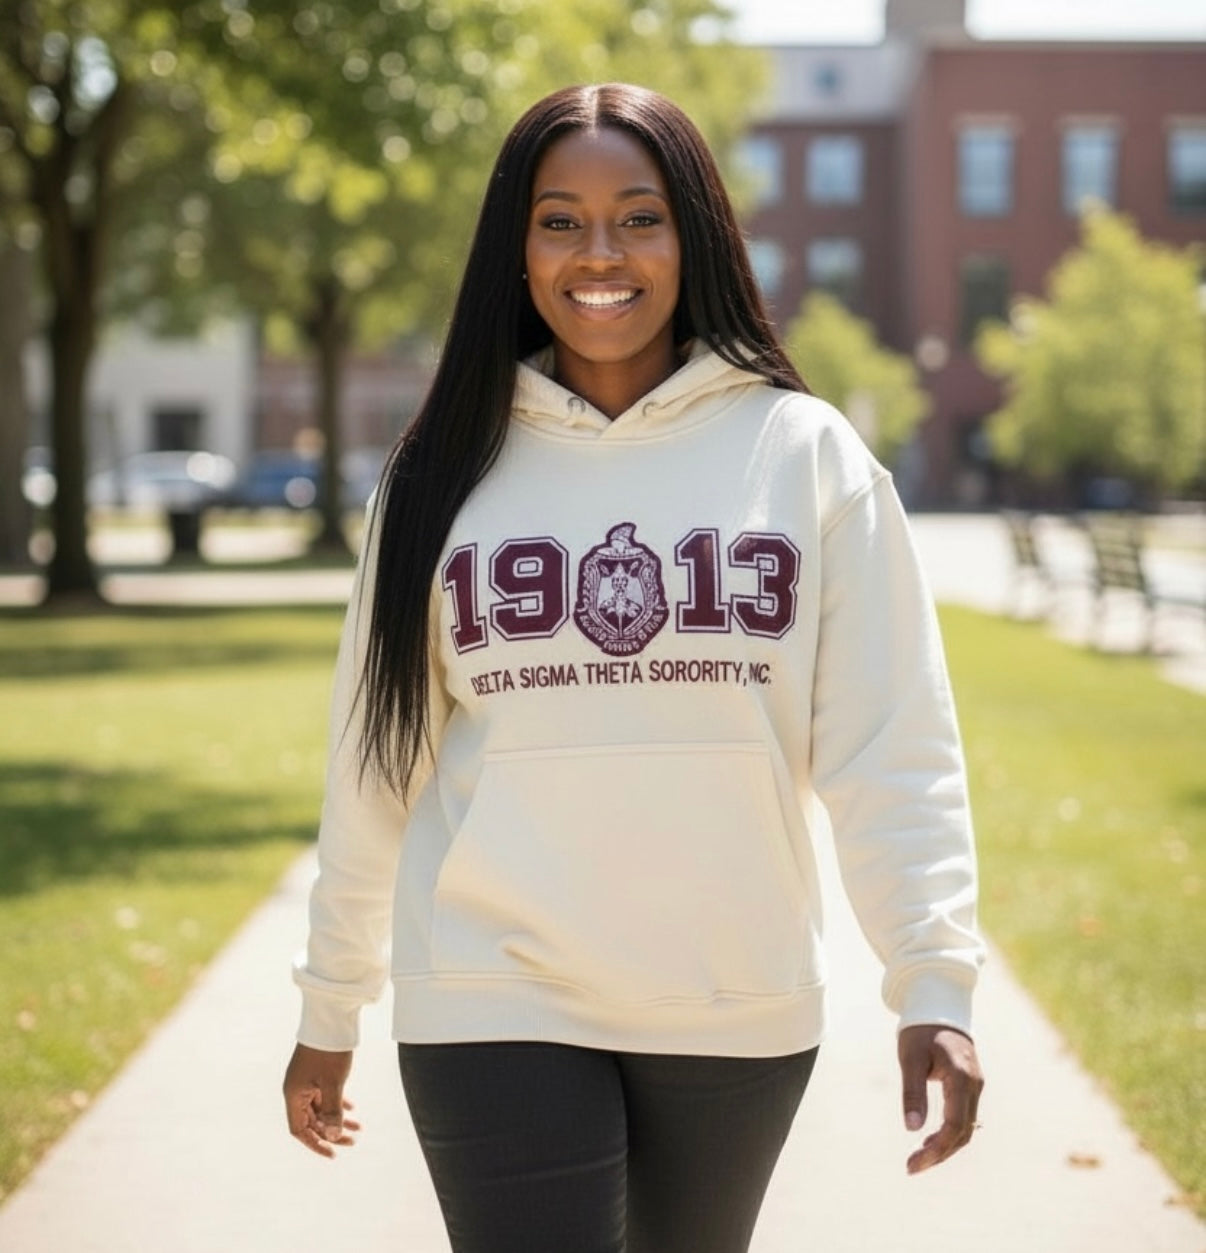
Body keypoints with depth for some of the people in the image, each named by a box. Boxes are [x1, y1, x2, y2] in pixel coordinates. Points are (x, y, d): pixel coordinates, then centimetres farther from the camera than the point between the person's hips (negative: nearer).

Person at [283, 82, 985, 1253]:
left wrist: (934, 982, -14)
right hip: (496, 1006, 0)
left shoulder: (806, 452, -1)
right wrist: (328, 1006, 10)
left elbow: (890, 745, -5)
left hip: (739, 1012, 1)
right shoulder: (449, 465, 2)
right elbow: (377, 755, 7)